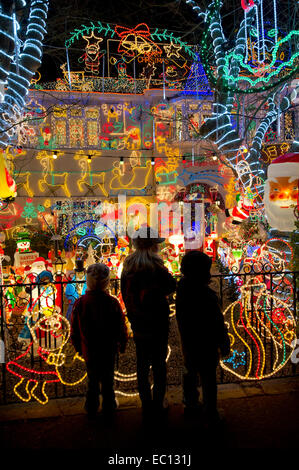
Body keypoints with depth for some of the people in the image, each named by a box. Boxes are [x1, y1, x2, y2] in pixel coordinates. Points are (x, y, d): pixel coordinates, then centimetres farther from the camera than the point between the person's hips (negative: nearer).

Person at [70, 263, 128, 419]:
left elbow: (74, 330, -4)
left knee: (92, 379, 19)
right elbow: (121, 328, -9)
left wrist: (78, 347, 13)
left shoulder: (80, 303, -15)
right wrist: (122, 345, 9)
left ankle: (91, 408, 33)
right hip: (109, 350, -1)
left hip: (89, 351, 1)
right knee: (108, 379, 17)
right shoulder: (112, 303, -19)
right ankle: (108, 407, 32)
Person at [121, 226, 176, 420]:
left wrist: (133, 316, 14)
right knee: (159, 364, 10)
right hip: (158, 324, -4)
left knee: (142, 365, 14)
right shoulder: (157, 268, -17)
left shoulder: (127, 268, -2)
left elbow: (125, 295, 5)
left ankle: (146, 406, 24)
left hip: (138, 325, 4)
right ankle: (158, 406, 20)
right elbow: (171, 287, -4)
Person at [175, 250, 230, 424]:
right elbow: (217, 324, -23)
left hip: (187, 341, 7)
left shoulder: (182, 286, -12)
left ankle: (191, 404, 44)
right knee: (208, 378, 14)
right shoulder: (207, 295, -33)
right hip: (205, 345, -7)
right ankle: (210, 412, 32)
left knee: (191, 372, 25)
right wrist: (224, 345, -11)